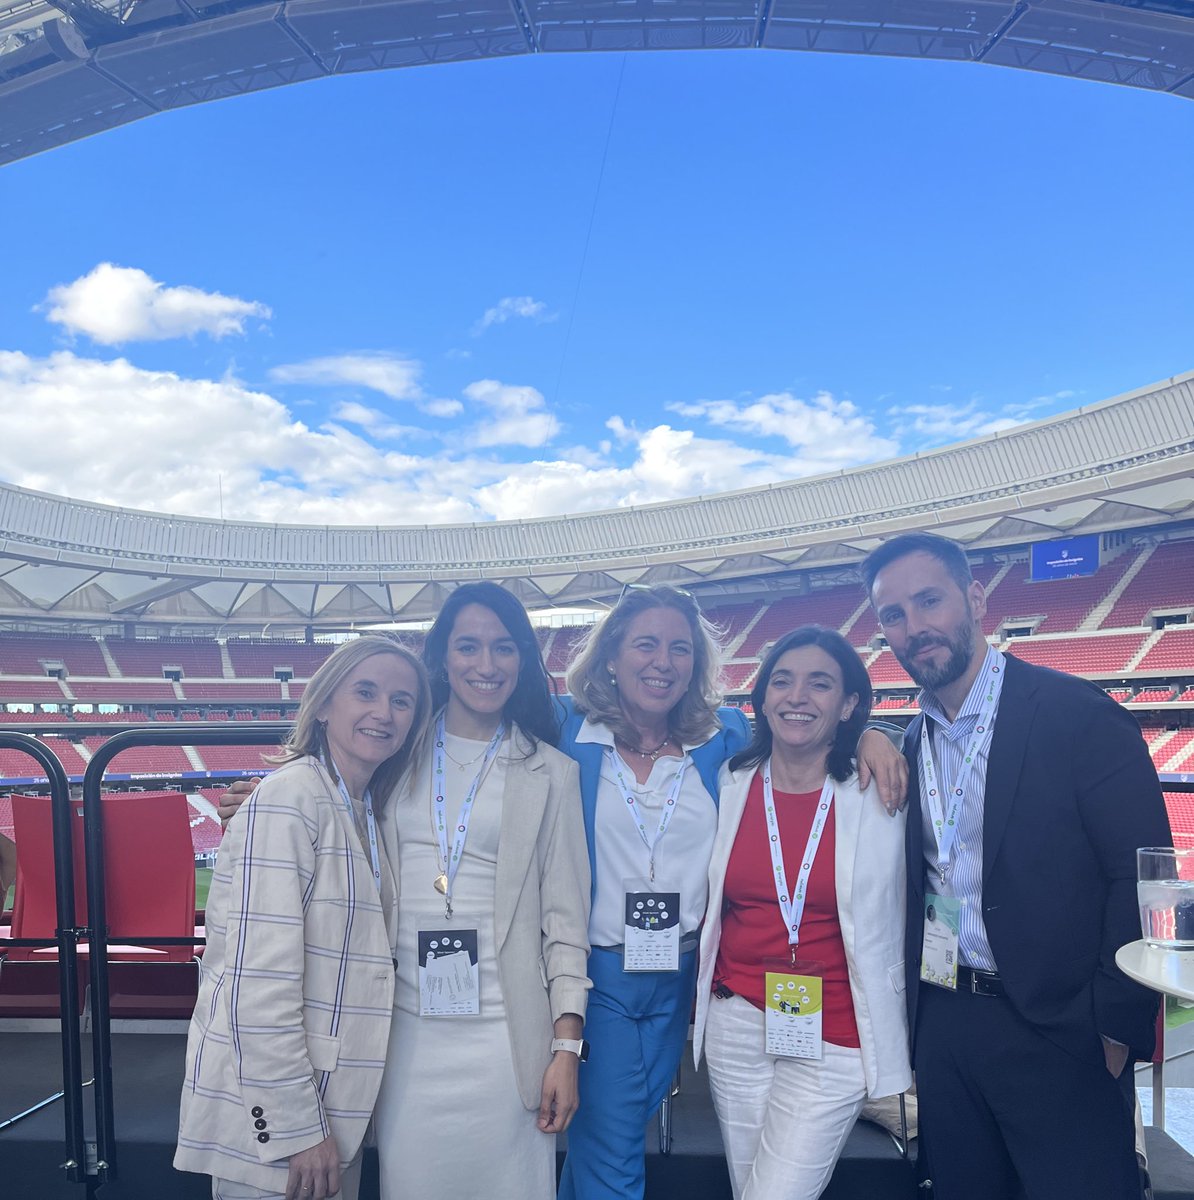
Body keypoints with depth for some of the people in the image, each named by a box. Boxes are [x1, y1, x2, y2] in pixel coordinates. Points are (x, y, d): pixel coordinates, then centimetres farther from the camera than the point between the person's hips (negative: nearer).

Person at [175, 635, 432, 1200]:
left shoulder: (362, 813, 8)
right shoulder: (289, 798, -18)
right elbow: (260, 979, -22)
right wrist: (299, 1127, -19)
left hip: (331, 1102, 8)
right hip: (270, 1114, -8)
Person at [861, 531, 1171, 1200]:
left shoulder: (1080, 715, -11)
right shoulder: (911, 744, 8)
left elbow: (1140, 876, -14)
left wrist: (1116, 1026, -15)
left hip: (1056, 1029, -5)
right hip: (941, 1025, 6)